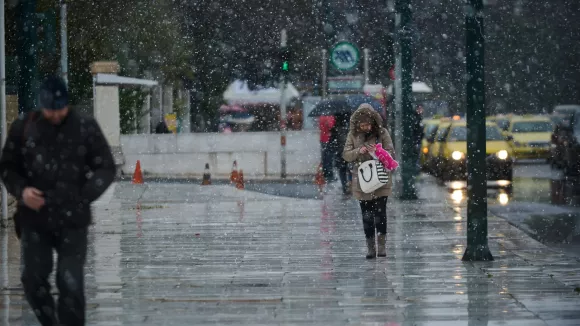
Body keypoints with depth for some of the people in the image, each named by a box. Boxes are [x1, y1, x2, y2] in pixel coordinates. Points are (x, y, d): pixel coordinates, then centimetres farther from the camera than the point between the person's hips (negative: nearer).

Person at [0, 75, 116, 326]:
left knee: (71, 284, -7)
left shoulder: (85, 128, -2)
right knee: (33, 280, 2)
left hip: (73, 220, -2)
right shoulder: (23, 128, 1)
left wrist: (85, 194, -11)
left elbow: (107, 168, 3)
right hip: (34, 218, 2)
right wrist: (21, 190, -10)